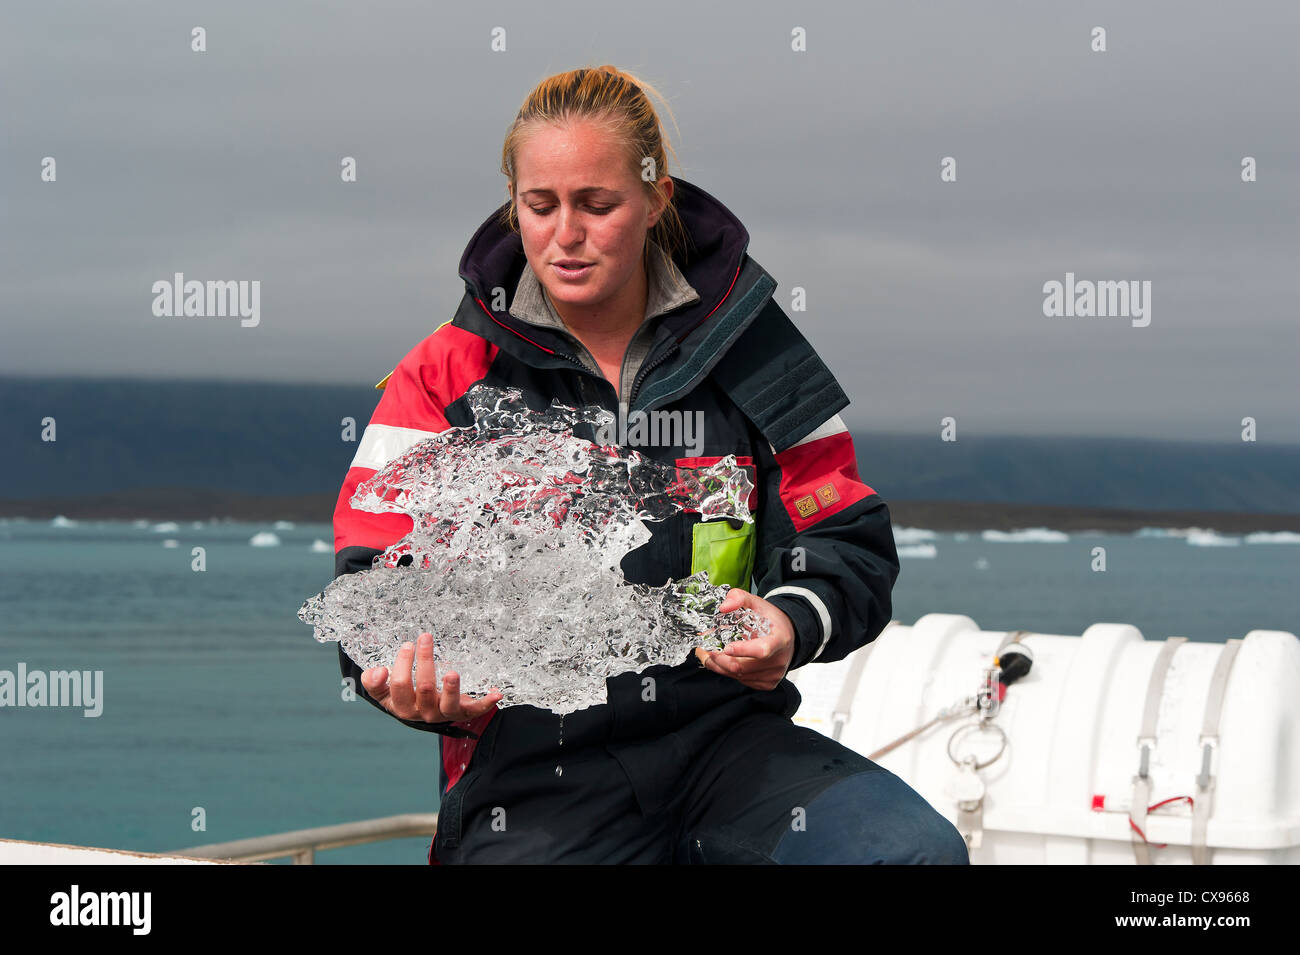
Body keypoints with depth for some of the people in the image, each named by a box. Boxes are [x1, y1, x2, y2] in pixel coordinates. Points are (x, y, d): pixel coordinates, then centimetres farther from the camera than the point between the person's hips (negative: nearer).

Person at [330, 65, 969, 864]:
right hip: (533, 767, -1)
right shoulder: (445, 379, 5)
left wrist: (792, 626, -14)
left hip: (723, 731, 1)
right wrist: (415, 681, -23)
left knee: (918, 849, -24)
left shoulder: (744, 349, 9)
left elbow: (849, 544, 9)